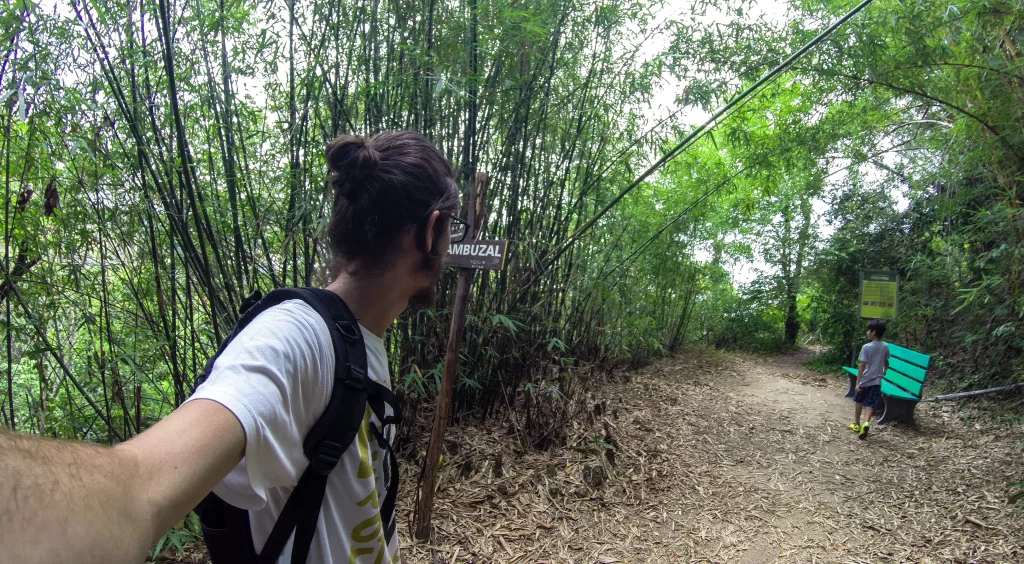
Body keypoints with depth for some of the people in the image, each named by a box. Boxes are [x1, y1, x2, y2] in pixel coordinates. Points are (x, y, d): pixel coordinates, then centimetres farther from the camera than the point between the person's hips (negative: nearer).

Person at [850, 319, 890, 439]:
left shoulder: (866, 347, -15)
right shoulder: (885, 347, 1)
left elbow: (862, 366, -18)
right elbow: (886, 363, 17)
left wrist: (858, 382, -16)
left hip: (865, 380, -3)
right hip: (877, 381, 3)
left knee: (859, 402, 17)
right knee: (870, 404, 1)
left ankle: (857, 424, 27)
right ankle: (866, 423, -23)